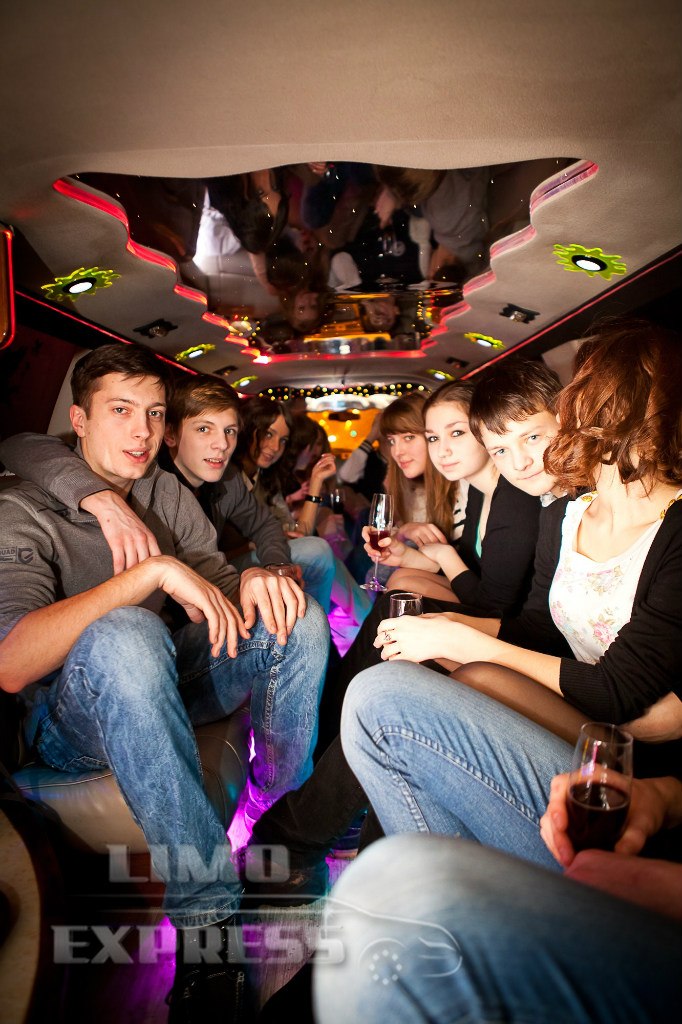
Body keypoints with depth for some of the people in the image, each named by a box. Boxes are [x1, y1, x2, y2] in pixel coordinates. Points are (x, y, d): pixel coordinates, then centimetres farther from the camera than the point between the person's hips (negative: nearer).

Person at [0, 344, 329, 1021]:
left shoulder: (167, 494, 5)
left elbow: (220, 590, 1)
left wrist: (252, 581, -24)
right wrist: (155, 569, -36)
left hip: (160, 689, 6)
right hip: (68, 721, -5)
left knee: (297, 621, -14)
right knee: (124, 635, -39)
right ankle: (206, 925, -31)